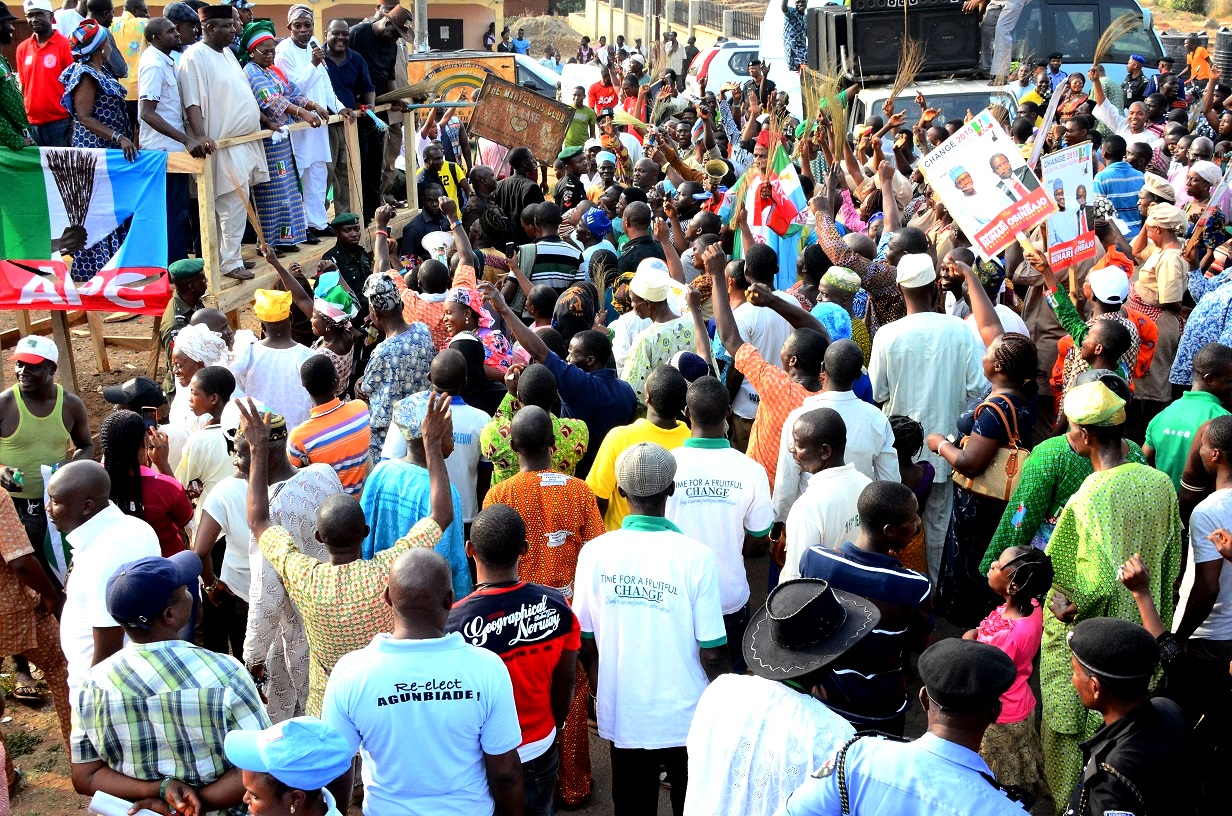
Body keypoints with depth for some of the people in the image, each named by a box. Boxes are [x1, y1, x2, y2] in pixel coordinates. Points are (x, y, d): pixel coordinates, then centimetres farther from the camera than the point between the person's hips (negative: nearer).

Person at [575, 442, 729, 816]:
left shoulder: (595, 553, -11)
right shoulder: (695, 557, -18)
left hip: (621, 713, 2)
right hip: (686, 715, -2)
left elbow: (586, 644, -2)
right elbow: (713, 654, -14)